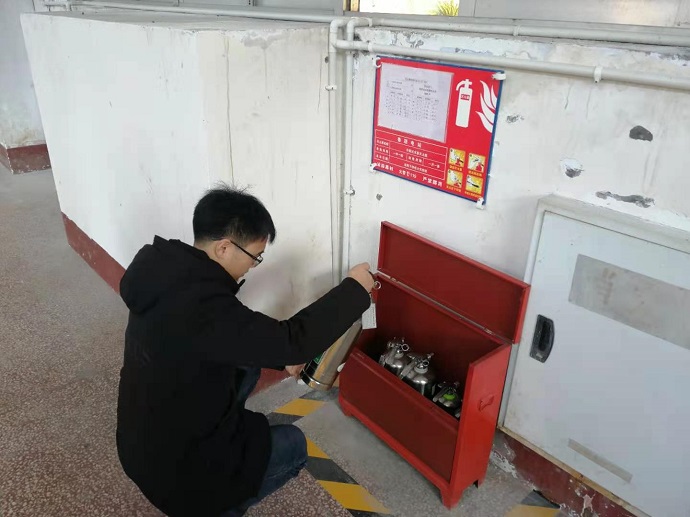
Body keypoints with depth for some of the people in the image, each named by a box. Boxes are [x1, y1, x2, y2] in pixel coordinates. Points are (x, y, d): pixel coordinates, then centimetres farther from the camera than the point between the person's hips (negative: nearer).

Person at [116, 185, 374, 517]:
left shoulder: (172, 273, -6)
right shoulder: (199, 306, -35)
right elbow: (293, 340, -30)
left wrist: (278, 358, 5)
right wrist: (355, 289, -20)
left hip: (146, 439, 8)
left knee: (248, 364, 18)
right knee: (293, 445, 7)